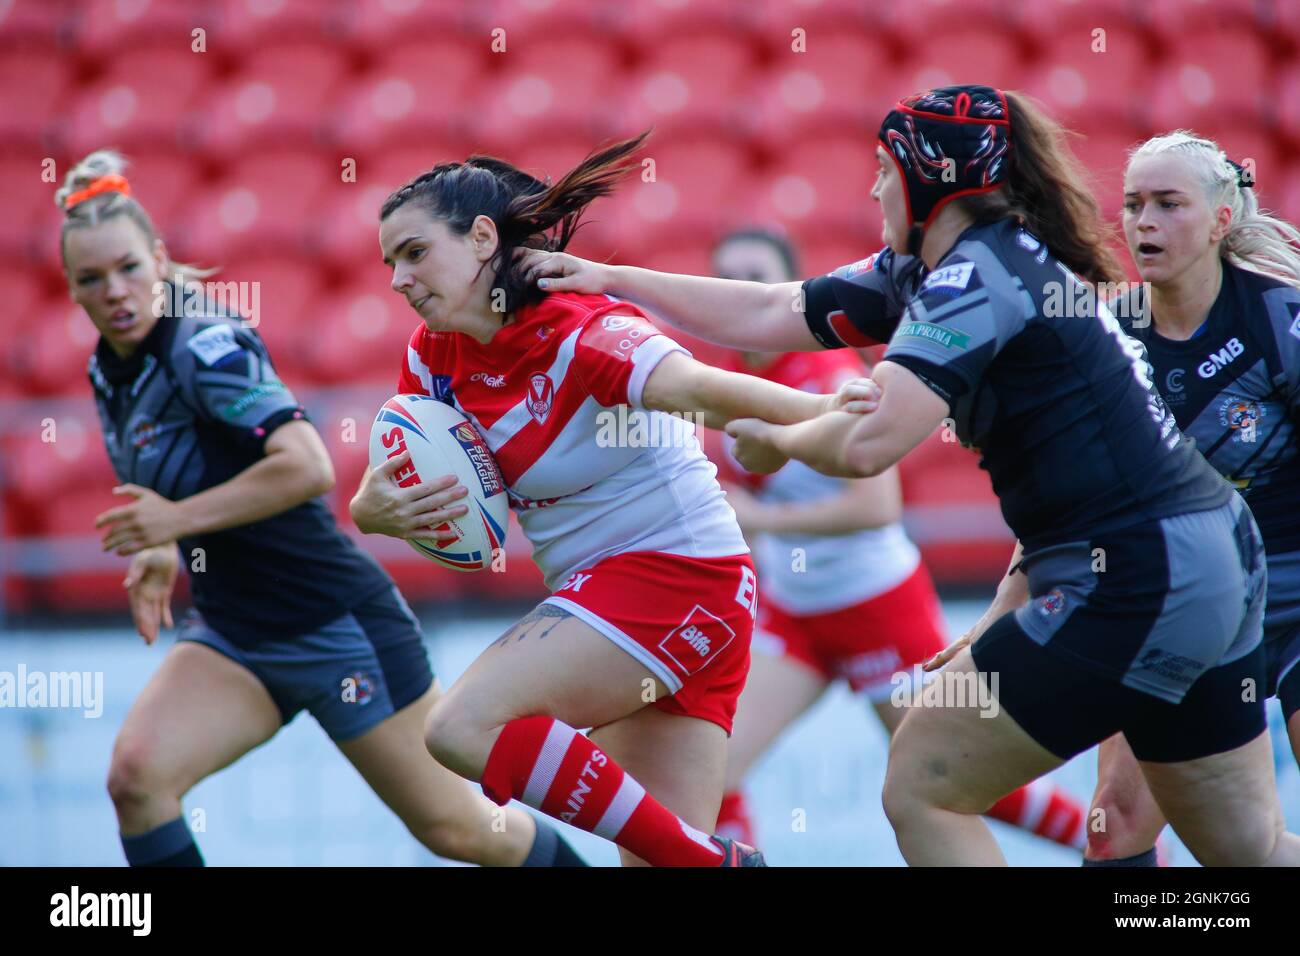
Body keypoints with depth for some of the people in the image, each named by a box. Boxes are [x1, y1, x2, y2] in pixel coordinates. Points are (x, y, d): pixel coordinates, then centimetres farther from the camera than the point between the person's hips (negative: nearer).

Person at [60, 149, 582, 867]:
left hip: (337, 623, -7)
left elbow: (308, 467, -34)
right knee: (134, 775, -18)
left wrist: (180, 519, -28)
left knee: (456, 830, 4)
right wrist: (162, 551, 8)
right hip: (232, 634, 7)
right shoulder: (110, 369, 5)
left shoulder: (205, 346, -20)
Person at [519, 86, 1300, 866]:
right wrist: (614, 279, 17)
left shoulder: (976, 273, -14)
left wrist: (773, 436, -4)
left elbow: (867, 442, -24)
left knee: (921, 787, -1)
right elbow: (769, 316, 18)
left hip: (1140, 582, -10)